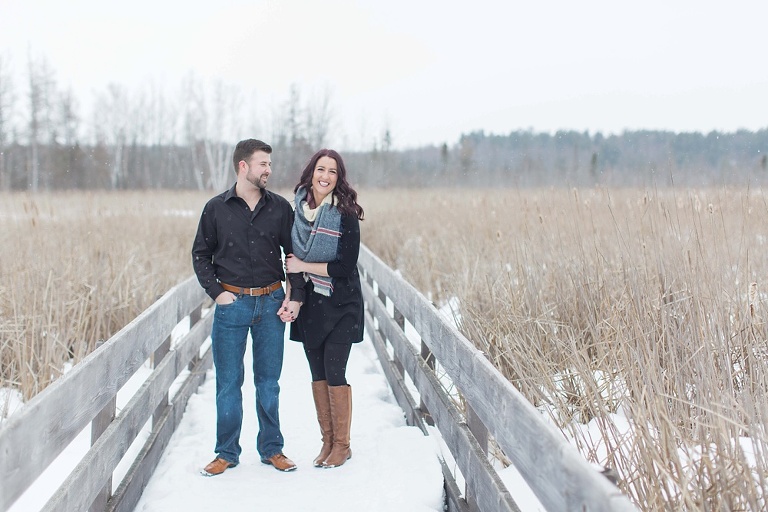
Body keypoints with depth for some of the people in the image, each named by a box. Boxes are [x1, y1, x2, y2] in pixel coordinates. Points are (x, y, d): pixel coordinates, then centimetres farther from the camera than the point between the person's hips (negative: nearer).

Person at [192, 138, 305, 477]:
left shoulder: (280, 208, 4)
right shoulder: (217, 208, 1)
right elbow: (200, 255, 7)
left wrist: (295, 296, -1)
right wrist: (217, 293, -4)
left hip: (271, 303, 1)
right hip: (232, 303, -1)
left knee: (268, 381, 9)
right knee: (228, 382, 4)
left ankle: (272, 449, 21)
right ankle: (227, 452, 16)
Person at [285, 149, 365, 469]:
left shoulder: (345, 214, -12)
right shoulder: (298, 208, 4)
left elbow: (346, 266, -15)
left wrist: (303, 266, -13)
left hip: (340, 305, -5)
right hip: (309, 304, 5)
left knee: (334, 373, -4)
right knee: (317, 374, 9)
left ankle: (342, 445, 10)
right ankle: (327, 441, 21)